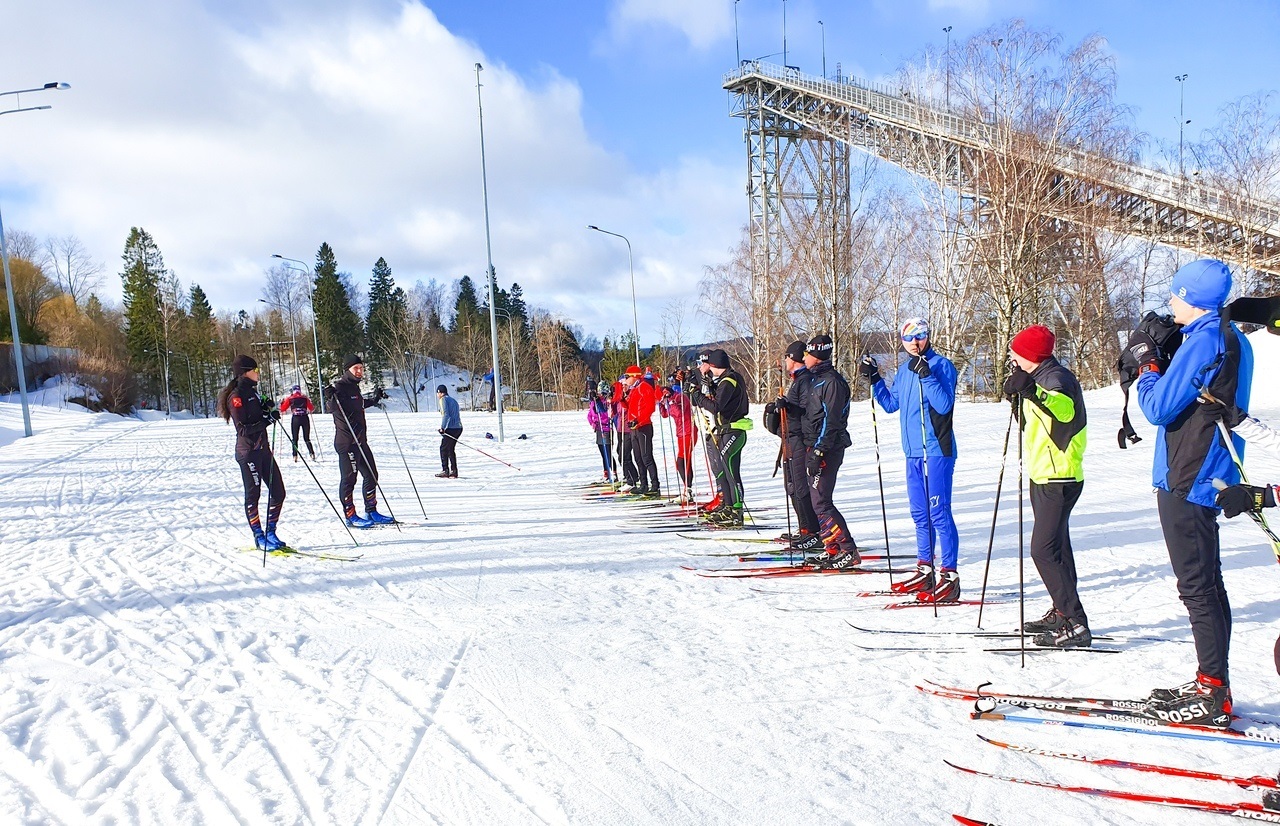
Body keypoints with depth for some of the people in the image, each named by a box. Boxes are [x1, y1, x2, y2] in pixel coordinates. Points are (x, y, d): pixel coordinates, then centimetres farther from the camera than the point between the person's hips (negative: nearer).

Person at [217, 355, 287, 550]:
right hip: (248, 452, -9)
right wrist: (268, 419, -23)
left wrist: (266, 408, 4)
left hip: (263, 448, 9)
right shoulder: (236, 396, -12)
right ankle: (259, 538, 11)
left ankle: (270, 533, 17)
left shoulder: (252, 391, 15)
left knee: (278, 492, 7)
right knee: (253, 495, 1)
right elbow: (244, 429, -17)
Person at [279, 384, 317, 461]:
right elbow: (312, 408, 10)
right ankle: (312, 454, -3)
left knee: (295, 439, 8)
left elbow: (282, 408, 7)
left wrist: (282, 402, 26)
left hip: (295, 419, -1)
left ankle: (295, 456, 1)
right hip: (305, 418, 1)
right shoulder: (305, 397, 8)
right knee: (307, 438, 10)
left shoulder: (289, 398, 4)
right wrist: (311, 411, 33)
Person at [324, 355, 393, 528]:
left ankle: (371, 512, 22)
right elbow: (333, 409, -24)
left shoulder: (354, 387, 17)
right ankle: (350, 516, 6)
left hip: (360, 441, 10)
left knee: (371, 475, 12)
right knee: (349, 478, -3)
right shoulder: (339, 387, -10)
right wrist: (331, 398, -42)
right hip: (346, 441, -9)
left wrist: (375, 398, 41)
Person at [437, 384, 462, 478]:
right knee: (451, 449, 15)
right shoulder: (453, 400, 22)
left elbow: (446, 414, -15)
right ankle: (454, 471, 13)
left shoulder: (443, 399, -3)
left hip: (451, 428, -8)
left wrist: (442, 427, -17)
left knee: (443, 448, -2)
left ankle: (445, 471, -5)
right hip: (458, 428, 8)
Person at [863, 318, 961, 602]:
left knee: (939, 513, -8)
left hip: (937, 451, -8)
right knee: (920, 514, 14)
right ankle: (925, 570, 24)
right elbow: (890, 404, 21)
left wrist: (925, 375, -25)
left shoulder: (942, 365, -8)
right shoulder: (904, 371, 15)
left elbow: (944, 405, -18)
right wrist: (874, 379, 11)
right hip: (913, 452, 8)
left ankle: (949, 576, -3)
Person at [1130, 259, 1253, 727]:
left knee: (1197, 587, -5)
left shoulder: (1203, 341, -16)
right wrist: (1159, 362, 8)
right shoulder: (1233, 340, 14)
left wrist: (1146, 364, -3)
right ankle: (1211, 685, 22)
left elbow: (1159, 407, -17)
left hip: (1187, 480, -10)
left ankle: (1212, 694, 2)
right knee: (1206, 584, 14)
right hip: (1210, 478, 10)